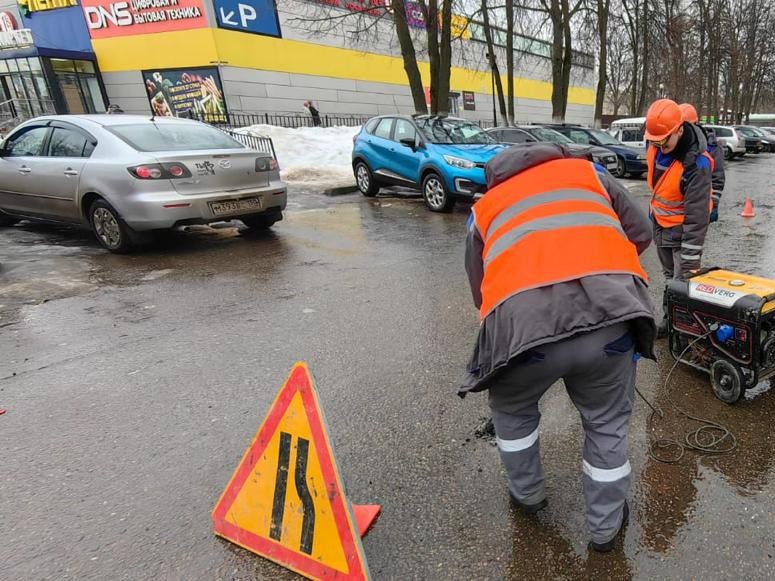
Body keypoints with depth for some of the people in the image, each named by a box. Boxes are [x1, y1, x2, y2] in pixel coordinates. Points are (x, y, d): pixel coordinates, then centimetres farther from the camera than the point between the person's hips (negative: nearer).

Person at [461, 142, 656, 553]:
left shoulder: (483, 209, 29)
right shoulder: (588, 171, 30)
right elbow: (640, 233, 27)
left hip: (520, 321, 0)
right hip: (608, 313, 1)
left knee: (512, 411, 31)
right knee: (607, 423, 27)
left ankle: (527, 495, 51)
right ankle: (605, 526, 45)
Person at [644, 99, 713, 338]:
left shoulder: (696, 164, -29)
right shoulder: (655, 148, -8)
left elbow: (697, 216, -29)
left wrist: (691, 261, -28)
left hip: (683, 228, -7)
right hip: (660, 224, 7)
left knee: (683, 281, -4)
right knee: (669, 277, 17)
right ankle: (668, 320, 29)